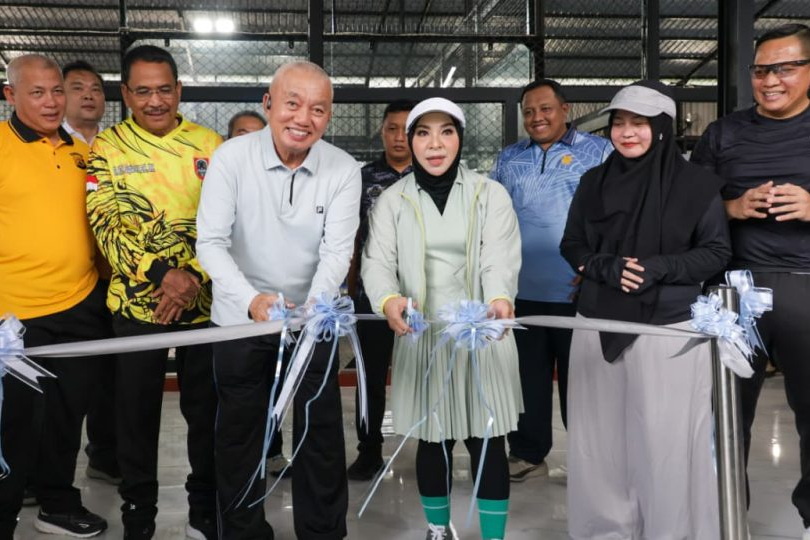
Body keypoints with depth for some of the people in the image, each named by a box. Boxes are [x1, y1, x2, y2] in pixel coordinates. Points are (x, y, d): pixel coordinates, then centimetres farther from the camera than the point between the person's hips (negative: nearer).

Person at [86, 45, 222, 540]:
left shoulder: (211, 145, 2)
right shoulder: (106, 147, 1)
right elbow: (106, 225, -8)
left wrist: (195, 276, -16)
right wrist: (163, 274, -20)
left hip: (205, 302, 1)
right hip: (137, 301, 0)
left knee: (206, 410, 11)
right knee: (137, 415, 9)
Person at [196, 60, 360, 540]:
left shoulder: (343, 169, -10)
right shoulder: (232, 157, -13)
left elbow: (337, 251, -15)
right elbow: (212, 242, -17)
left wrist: (315, 306, -33)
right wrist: (252, 299, -33)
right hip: (241, 318, 0)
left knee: (322, 429, 9)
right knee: (240, 429, 12)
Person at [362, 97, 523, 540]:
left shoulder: (490, 194, 3)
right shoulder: (392, 200, 6)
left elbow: (500, 258, -9)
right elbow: (377, 261, -6)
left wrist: (500, 299, -31)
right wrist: (389, 300, -29)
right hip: (422, 336, 1)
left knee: (487, 441, 2)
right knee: (432, 440, 11)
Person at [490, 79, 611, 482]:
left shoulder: (599, 152, 2)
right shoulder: (508, 159, 13)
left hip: (578, 290, -3)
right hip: (520, 290, 4)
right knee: (527, 377, 11)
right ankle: (527, 453, 24)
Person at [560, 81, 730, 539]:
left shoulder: (696, 184, -1)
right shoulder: (594, 182, 8)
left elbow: (718, 252, 0)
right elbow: (571, 246, 10)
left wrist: (659, 269, -16)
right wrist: (606, 267, -10)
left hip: (670, 328, -3)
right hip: (599, 325, 3)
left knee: (665, 440, 1)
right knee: (603, 437, 8)